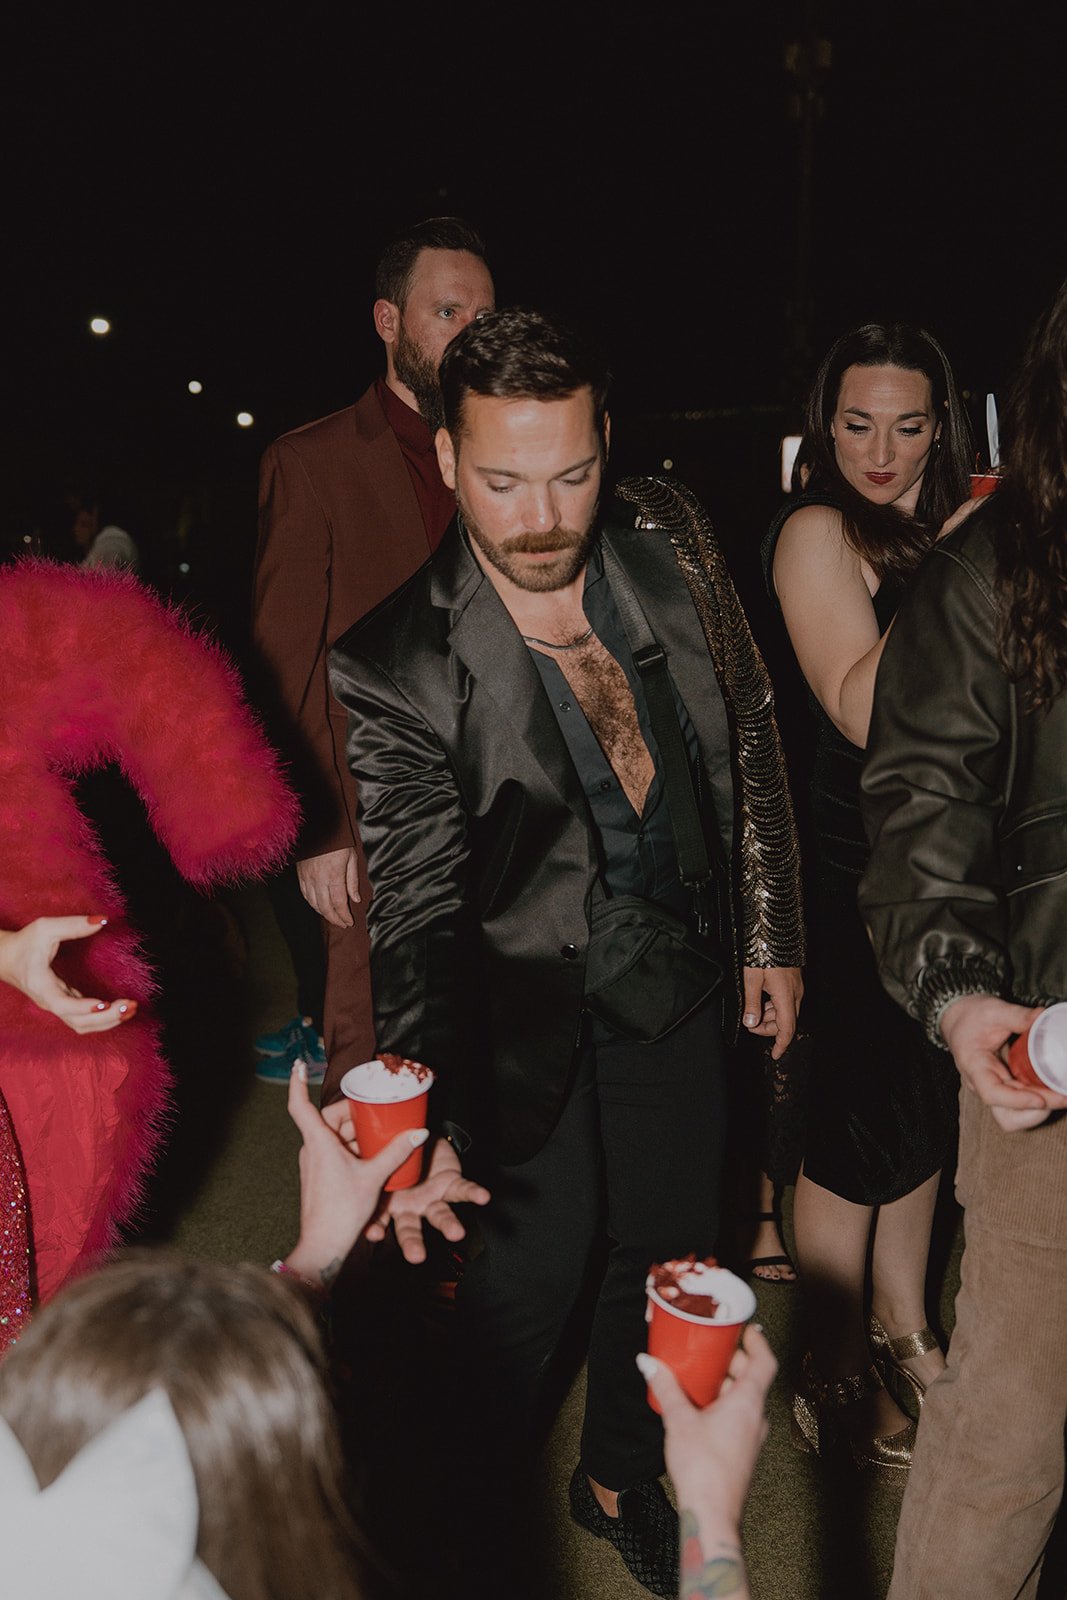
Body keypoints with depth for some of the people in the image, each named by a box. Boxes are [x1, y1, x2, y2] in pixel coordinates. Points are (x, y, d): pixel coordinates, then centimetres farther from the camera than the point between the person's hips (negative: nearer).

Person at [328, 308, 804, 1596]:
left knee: (668, 1250, 19)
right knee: (531, 1277, 8)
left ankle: (620, 1478, 48)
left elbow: (750, 736, 2)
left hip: (686, 979, 5)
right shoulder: (397, 664, -23)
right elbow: (414, 910, -23)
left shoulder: (669, 542, -9)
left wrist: (769, 935, 4)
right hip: (536, 1018, -4)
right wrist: (425, 1128, -32)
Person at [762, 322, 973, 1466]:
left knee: (925, 1107, 19)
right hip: (852, 870, -8)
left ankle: (903, 1331, 39)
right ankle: (834, 1382, 21)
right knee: (858, 1124, 2)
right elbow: (863, 708, -23)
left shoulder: (935, 527, 11)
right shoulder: (818, 531, -12)